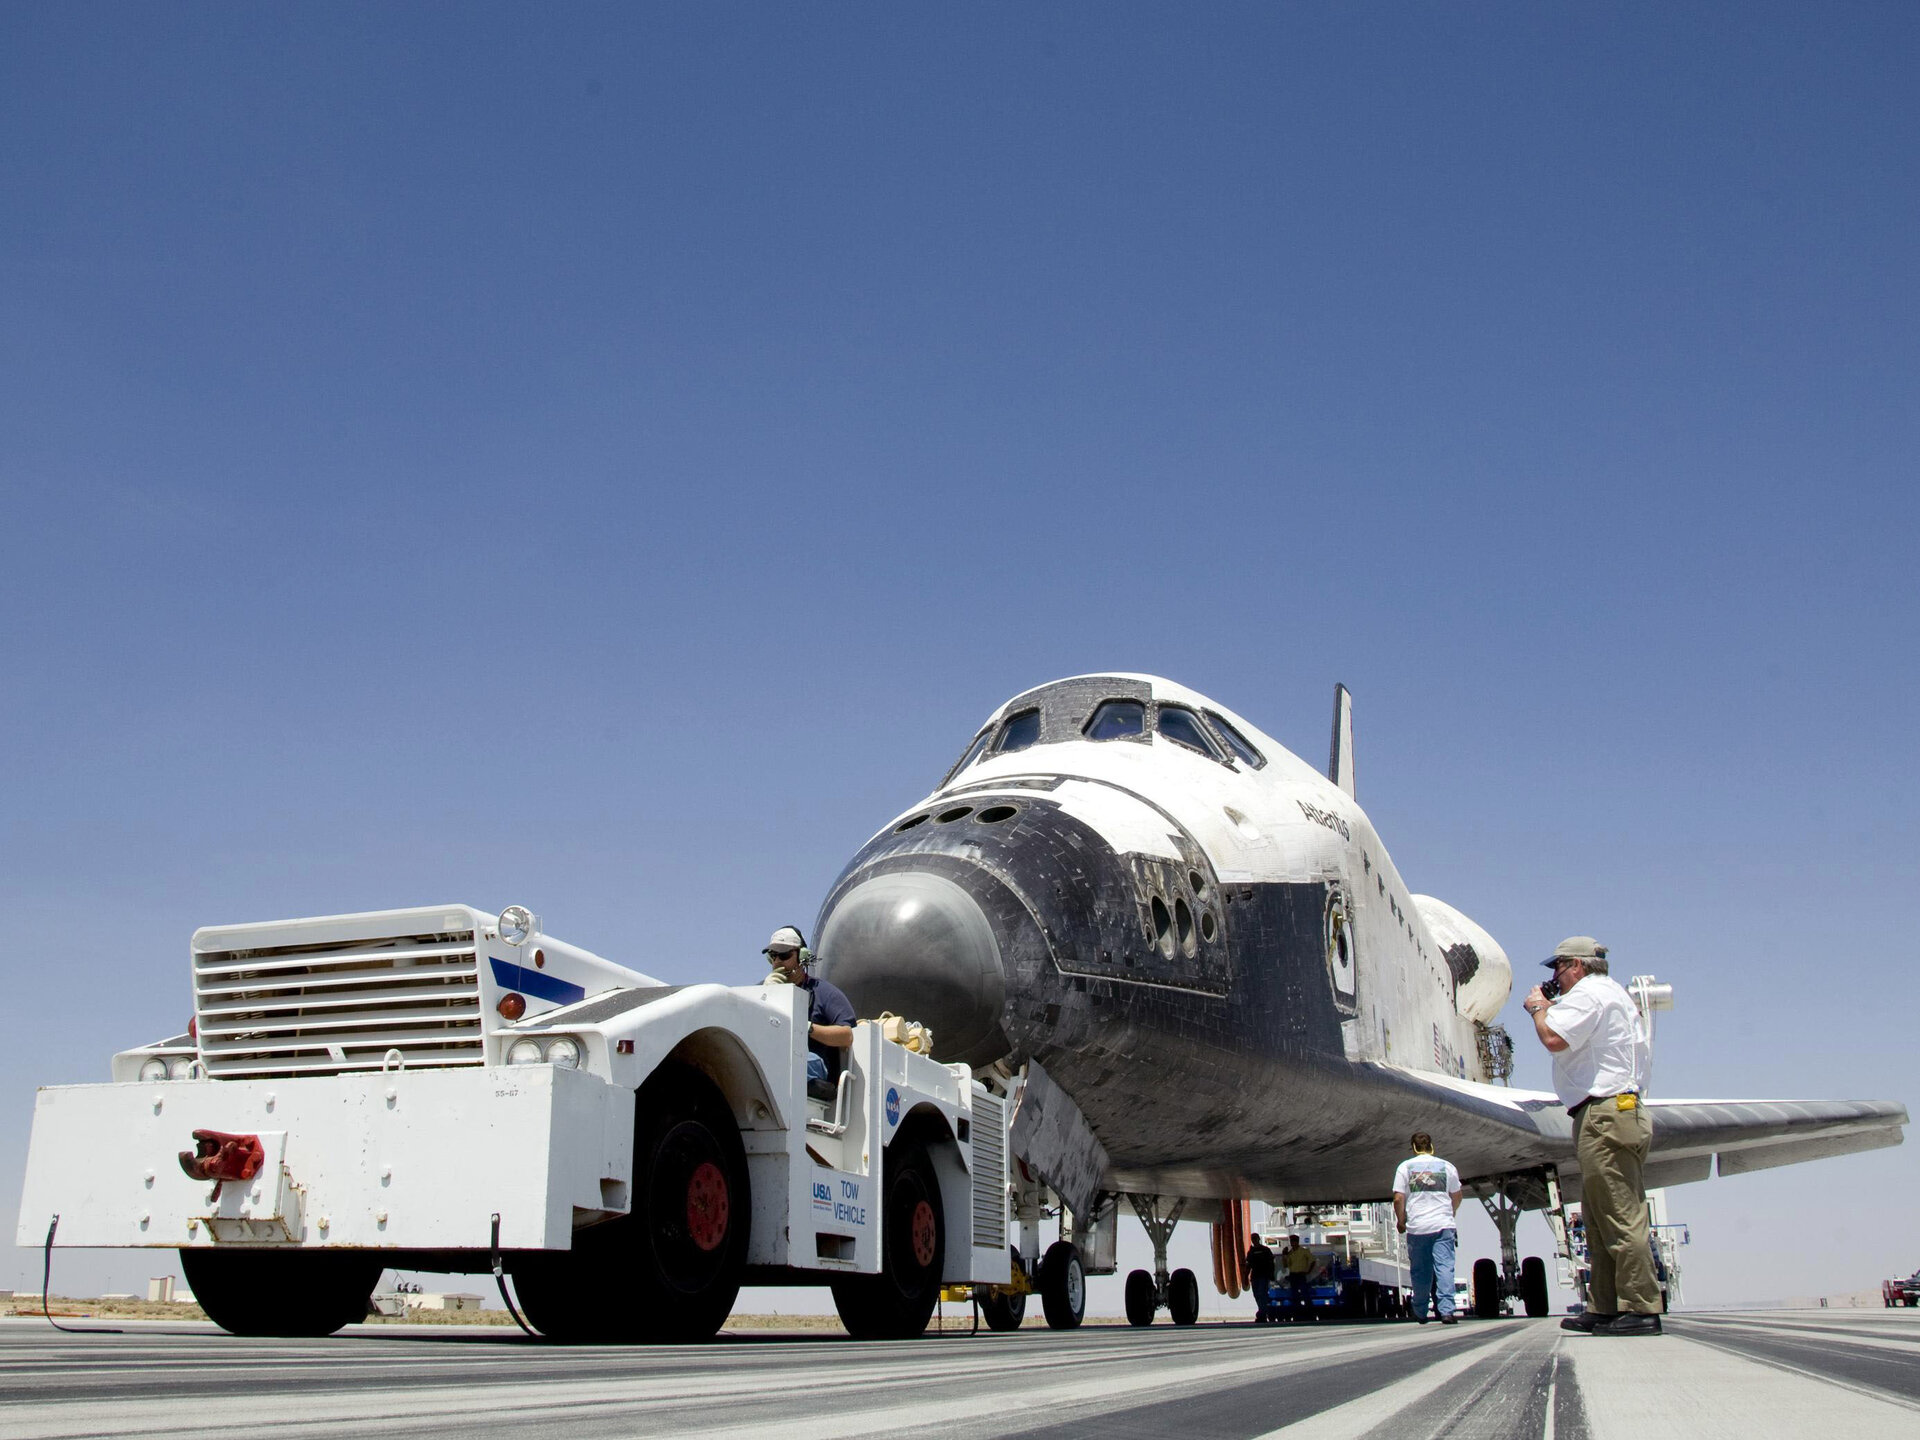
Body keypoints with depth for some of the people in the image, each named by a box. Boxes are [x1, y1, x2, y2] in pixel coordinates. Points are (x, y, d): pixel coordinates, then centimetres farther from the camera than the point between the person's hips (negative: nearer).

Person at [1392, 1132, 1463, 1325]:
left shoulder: (1405, 1167, 2)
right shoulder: (1447, 1166, 8)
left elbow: (1398, 1199, -3)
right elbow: (1457, 1196, 18)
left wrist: (1400, 1221, 11)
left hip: (1417, 1227, 0)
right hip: (1443, 1225, 0)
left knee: (1420, 1272, 9)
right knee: (1445, 1267, -4)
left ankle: (1420, 1313, 17)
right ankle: (1446, 1310, -15)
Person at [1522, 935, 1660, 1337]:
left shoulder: (1587, 994, -8)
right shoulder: (1615, 994, 25)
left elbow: (1554, 1039, -22)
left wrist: (1538, 1007, -4)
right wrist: (1551, 1008, 22)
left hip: (1604, 1116, -11)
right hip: (1622, 1111, 11)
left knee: (1620, 1219, -11)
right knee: (1600, 1220, 11)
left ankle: (1640, 1309, -12)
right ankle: (1604, 1307, 12)